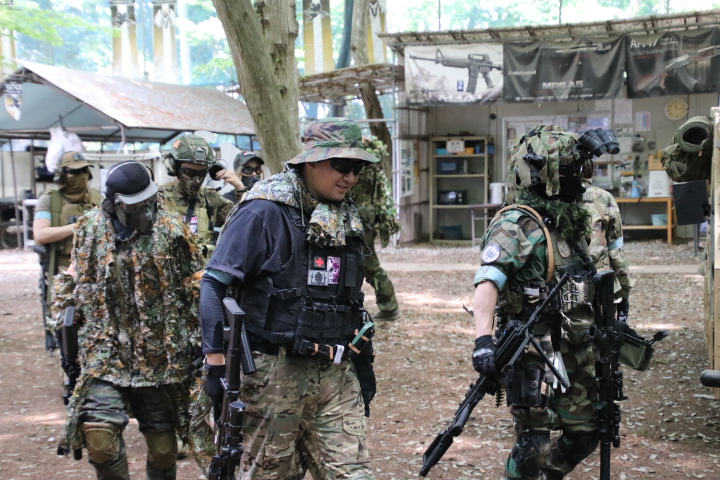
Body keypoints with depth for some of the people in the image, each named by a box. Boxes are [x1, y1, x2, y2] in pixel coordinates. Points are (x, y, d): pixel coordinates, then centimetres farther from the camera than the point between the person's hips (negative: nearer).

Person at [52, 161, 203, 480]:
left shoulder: (171, 231, -3)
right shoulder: (90, 231, 3)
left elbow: (196, 289, 2)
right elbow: (73, 286, 16)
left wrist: (197, 342, 1)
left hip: (161, 358, -1)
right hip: (105, 355, 1)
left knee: (163, 447, 7)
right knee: (99, 439, -14)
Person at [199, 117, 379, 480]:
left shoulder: (346, 219, 13)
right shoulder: (264, 213, -10)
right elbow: (214, 285, -12)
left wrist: (363, 360, 21)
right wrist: (217, 364, -17)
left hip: (335, 375, 6)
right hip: (274, 372, -6)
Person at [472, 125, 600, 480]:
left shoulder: (572, 223, 11)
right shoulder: (516, 226, -16)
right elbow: (487, 284, -30)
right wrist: (483, 339, -43)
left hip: (574, 350, 8)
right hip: (534, 354, -8)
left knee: (585, 433, 15)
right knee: (534, 442, -3)